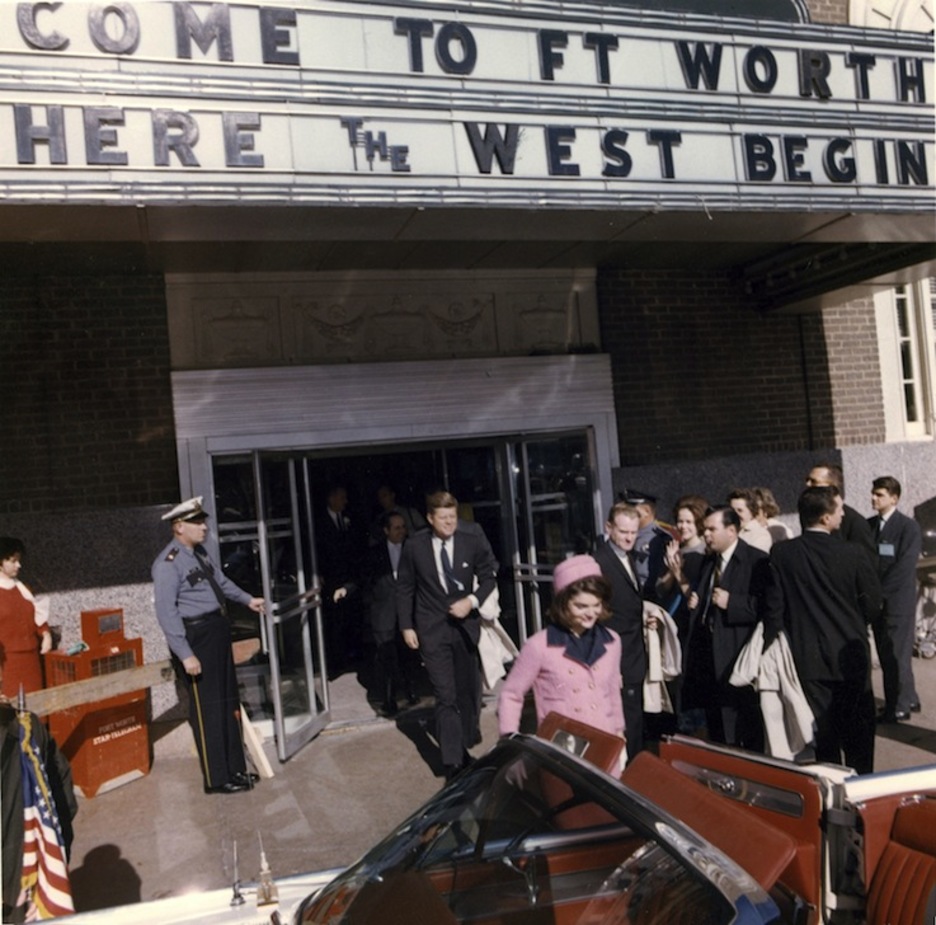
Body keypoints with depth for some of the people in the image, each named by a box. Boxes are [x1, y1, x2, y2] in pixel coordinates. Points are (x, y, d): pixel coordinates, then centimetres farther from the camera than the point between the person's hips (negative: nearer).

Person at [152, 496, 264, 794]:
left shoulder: (200, 553, 10)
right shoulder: (168, 563, -17)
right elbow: (166, 612, -22)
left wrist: (247, 599, 29)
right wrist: (185, 654, -25)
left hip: (218, 632, 9)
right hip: (196, 637, -9)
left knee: (229, 703, 17)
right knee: (207, 709, 1)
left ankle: (235, 769, 30)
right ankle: (217, 779, 14)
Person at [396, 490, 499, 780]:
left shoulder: (472, 541, -7)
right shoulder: (414, 547, -8)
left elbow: (489, 575, 4)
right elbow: (405, 588, 1)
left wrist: (472, 601, -12)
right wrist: (406, 626, -1)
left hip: (465, 625, 3)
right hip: (432, 629, -2)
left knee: (469, 691, 15)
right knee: (446, 697, -8)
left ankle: (463, 748, 37)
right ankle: (453, 763, -3)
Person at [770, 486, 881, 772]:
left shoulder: (781, 554, -10)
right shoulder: (851, 553, -13)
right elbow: (873, 601, -4)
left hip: (808, 659, 1)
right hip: (850, 656, -1)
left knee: (823, 740, 10)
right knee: (858, 737, 14)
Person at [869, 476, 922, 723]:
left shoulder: (908, 526, -9)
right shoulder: (869, 525, 8)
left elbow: (905, 566, -15)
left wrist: (879, 593, -15)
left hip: (897, 601, -6)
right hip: (877, 600, 6)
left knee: (896, 655, 0)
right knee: (886, 655, 12)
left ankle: (899, 707, 12)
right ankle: (909, 699, 27)